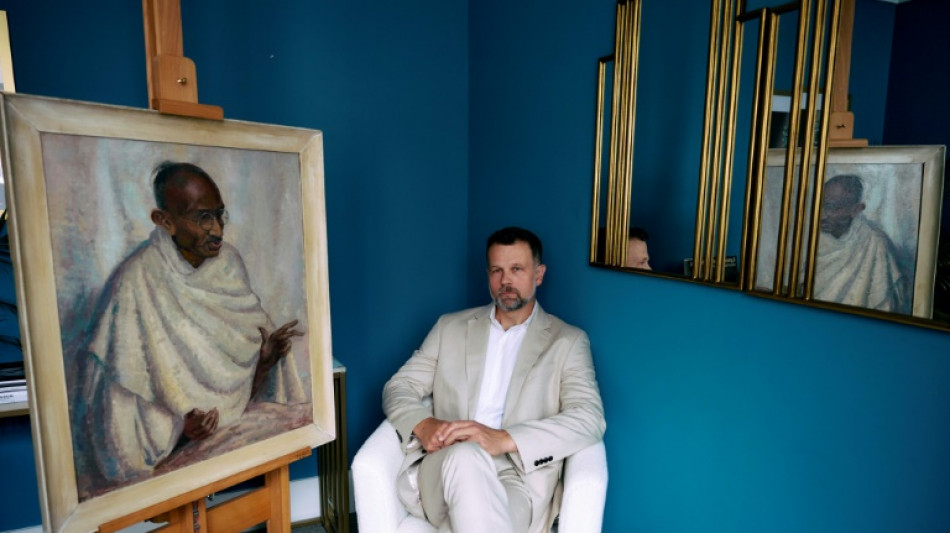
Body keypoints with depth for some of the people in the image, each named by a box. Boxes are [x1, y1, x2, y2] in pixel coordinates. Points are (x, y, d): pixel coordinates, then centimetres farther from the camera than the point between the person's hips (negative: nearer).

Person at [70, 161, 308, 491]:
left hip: (235, 414, 6)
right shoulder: (137, 281, -18)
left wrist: (265, 355, -12)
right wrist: (176, 425, -23)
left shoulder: (228, 262, -1)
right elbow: (119, 381, -14)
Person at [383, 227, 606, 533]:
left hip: (518, 479, -2)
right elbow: (399, 387, 15)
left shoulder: (568, 341, 9)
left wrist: (504, 439, -20)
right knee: (465, 457, -34)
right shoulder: (450, 327, 17)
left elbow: (589, 418, -5)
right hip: (440, 472, 3)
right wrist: (423, 424, -10)